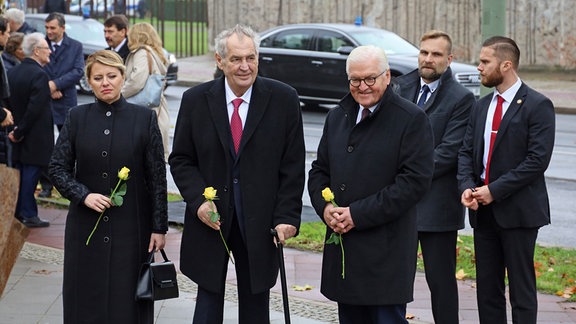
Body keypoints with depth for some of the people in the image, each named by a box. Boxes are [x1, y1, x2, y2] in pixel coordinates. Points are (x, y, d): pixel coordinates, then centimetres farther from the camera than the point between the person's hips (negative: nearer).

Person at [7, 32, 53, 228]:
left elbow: (9, 102, 7)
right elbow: (35, 109, -23)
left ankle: (19, 211, 22)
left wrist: (16, 129, 7)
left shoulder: (13, 72, 6)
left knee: (21, 173, 15)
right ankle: (28, 215, 4)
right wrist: (20, 132, -14)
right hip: (35, 138, -8)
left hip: (19, 136, 8)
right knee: (30, 174, -1)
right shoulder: (39, 75, -19)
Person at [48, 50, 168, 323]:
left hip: (131, 227, -2)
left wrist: (159, 227, -3)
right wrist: (83, 195, -12)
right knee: (86, 300, 5)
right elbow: (57, 167, 5)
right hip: (86, 226, 2)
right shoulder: (76, 118, 3)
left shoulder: (144, 118, -1)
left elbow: (157, 177, 0)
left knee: (128, 300, 1)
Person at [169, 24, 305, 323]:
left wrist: (287, 216, -8)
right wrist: (198, 200, -11)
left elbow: (293, 165, -2)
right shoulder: (195, 100, -2)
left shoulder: (283, 100, -5)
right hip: (210, 219, 1)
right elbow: (180, 160, 4)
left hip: (260, 223, 0)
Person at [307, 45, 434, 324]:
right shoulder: (338, 117, 15)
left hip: (387, 251, -6)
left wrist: (359, 214, -16)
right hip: (342, 247, 6)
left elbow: (415, 181, -14)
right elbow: (319, 171, 19)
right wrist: (325, 207, -3)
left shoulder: (411, 119, -7)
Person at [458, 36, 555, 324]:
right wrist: (467, 187, -7)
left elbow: (538, 159, -16)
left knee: (521, 289, -1)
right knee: (487, 288, 10)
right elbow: (466, 151, 12)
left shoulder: (537, 106, -8)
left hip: (517, 211, -7)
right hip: (483, 211, 7)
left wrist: (494, 190, -17)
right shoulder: (481, 107, 14)